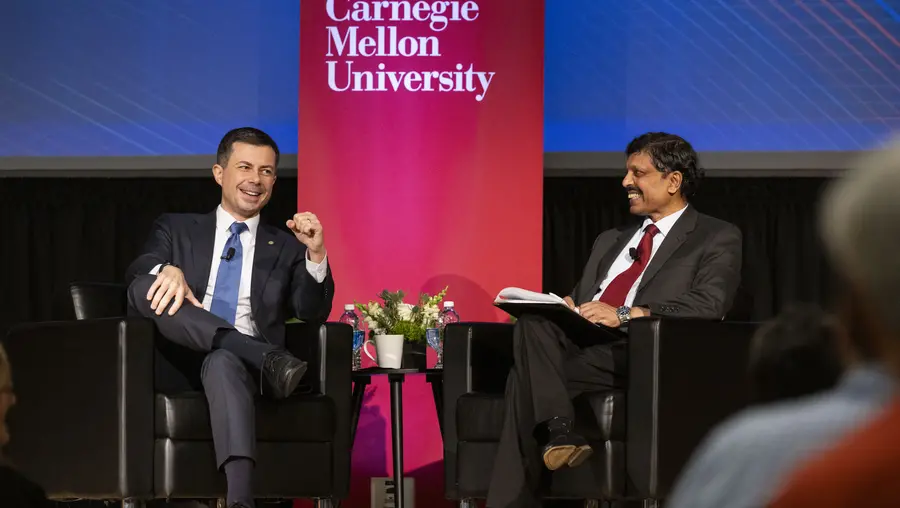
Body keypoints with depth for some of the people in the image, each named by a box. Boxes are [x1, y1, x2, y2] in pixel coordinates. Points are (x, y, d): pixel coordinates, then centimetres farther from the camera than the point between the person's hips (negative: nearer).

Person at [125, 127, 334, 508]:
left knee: (223, 362, -39)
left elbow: (312, 314, 8)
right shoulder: (177, 229, 21)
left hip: (240, 362, -1)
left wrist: (316, 254, -9)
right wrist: (167, 269, -22)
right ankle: (266, 358, -34)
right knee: (146, 287, -26)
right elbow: (137, 272, 2)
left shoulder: (286, 248, 22)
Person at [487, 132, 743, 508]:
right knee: (534, 322, -28)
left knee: (527, 375, -28)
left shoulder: (717, 238, 9)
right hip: (582, 352, 6)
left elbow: (709, 304, -8)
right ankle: (560, 430, -35)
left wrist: (626, 315, -18)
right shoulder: (610, 241, 30)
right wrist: (565, 308, 0)